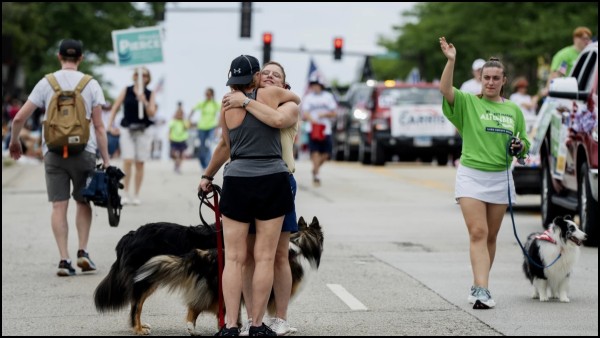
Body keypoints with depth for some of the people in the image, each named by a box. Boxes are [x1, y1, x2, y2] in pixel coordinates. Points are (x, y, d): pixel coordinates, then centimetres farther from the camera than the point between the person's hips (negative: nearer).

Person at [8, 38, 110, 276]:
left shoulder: (47, 83, 4)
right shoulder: (91, 84, 2)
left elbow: (19, 118, 2)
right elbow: (99, 126, -1)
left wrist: (14, 141, 20)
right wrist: (106, 160, 1)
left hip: (54, 152, 0)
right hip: (83, 150, 0)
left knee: (59, 205, 0)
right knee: (83, 202, 16)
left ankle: (64, 259, -6)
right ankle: (83, 251, 5)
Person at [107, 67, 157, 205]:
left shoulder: (150, 94, 4)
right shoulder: (126, 91, 3)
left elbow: (152, 114, -5)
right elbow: (115, 107, 3)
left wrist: (145, 102, -21)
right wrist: (110, 124, -6)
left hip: (143, 130, 1)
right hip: (127, 130, -1)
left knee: (139, 163, 3)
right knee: (127, 161, -12)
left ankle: (136, 195, 11)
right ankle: (125, 194, -6)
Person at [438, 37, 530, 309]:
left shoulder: (514, 110, 10)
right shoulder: (467, 103, -1)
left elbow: (523, 146, 19)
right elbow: (445, 89, -20)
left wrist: (519, 148, -5)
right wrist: (451, 61, -32)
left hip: (501, 178, 4)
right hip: (471, 176, -4)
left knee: (491, 236, 10)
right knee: (478, 233, -14)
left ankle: (479, 287, 23)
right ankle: (482, 291, -21)